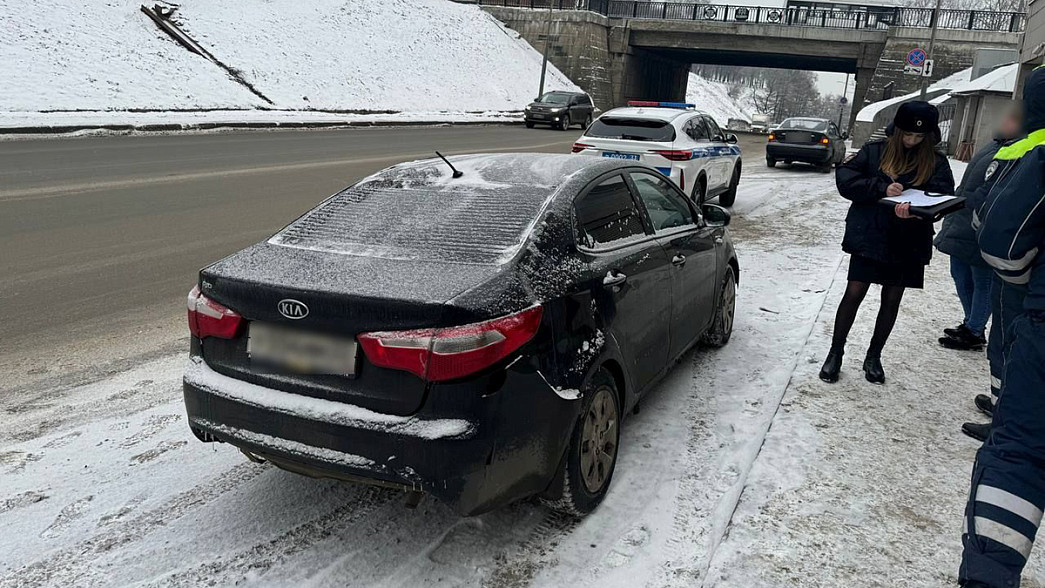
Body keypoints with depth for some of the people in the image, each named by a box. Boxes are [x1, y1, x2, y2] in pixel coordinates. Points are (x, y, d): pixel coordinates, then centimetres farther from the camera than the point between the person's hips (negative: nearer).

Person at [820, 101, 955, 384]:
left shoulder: (936, 162, 2)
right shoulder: (875, 151, -1)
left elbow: (943, 196, -11)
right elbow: (844, 178, -10)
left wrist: (915, 209, -32)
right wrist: (881, 187, -24)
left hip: (908, 244, 2)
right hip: (869, 237, -2)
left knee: (891, 300, 10)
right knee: (854, 293, -4)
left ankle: (873, 357, 26)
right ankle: (835, 353, 12)